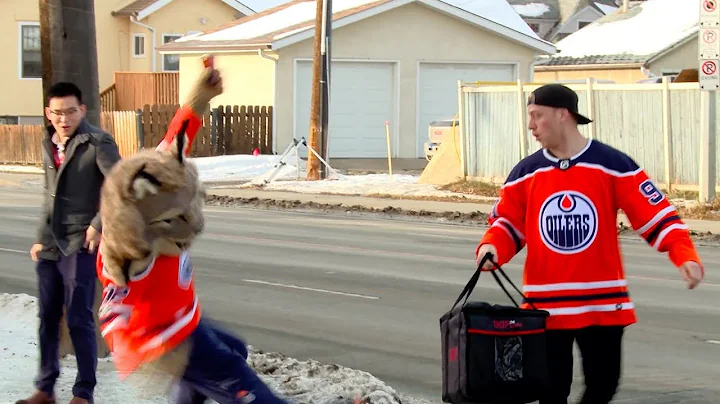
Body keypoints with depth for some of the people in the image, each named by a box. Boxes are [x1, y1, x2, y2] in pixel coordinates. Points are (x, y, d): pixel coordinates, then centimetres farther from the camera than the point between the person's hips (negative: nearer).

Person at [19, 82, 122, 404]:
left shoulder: (97, 143, -10)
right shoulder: (48, 144, 11)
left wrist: (99, 224, -18)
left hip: (80, 244, -6)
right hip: (49, 244, 7)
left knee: (79, 319, -5)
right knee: (47, 318, 11)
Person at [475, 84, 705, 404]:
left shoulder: (613, 166, -5)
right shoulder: (525, 173, 4)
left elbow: (656, 214, -6)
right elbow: (508, 224, 11)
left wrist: (685, 256, -18)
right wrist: (491, 248, -11)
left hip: (603, 304, -1)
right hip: (545, 305, 1)